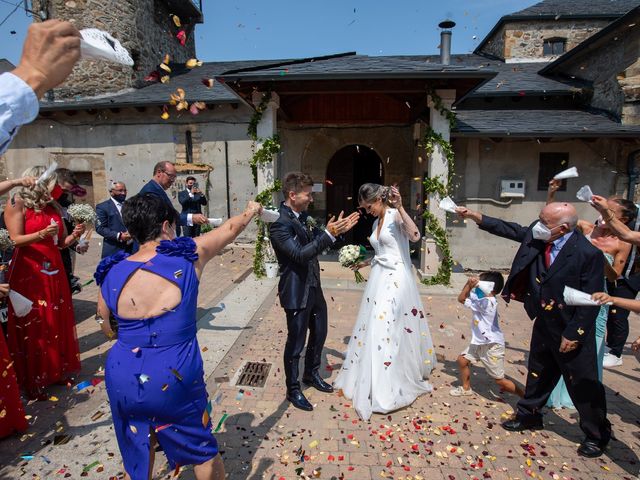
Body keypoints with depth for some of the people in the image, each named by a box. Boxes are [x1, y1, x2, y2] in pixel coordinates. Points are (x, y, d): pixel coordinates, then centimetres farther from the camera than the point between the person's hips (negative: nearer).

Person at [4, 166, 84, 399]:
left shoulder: (53, 207, 13)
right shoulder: (17, 204, -4)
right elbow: (15, 240, -12)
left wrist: (74, 235, -6)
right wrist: (42, 234, -26)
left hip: (54, 272, 6)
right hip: (29, 273, -6)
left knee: (58, 323, 8)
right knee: (32, 328, 1)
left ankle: (57, 371, 21)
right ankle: (33, 381, 13)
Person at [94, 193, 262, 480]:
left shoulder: (112, 273, -4)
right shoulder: (187, 256, -12)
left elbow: (103, 322, 12)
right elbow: (230, 229, 4)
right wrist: (252, 211, 23)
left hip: (123, 380, 3)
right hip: (174, 378, -3)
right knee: (202, 449, 21)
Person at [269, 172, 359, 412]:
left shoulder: (301, 216, 5)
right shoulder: (279, 224, -22)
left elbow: (313, 241, 16)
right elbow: (300, 255, -28)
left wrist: (337, 229, 4)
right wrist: (328, 234, -31)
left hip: (314, 287, 9)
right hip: (297, 291, -9)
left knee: (319, 333, 22)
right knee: (296, 341, 7)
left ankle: (311, 374, 45)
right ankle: (293, 390, 28)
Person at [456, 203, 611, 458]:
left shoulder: (588, 254, -24)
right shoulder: (538, 238, -7)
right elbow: (511, 229, 5)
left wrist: (573, 334, -18)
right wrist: (474, 216, 1)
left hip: (571, 331, -6)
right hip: (544, 323, 6)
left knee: (583, 384, 9)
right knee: (538, 373, 22)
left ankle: (597, 434, 32)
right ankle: (529, 415, 41)